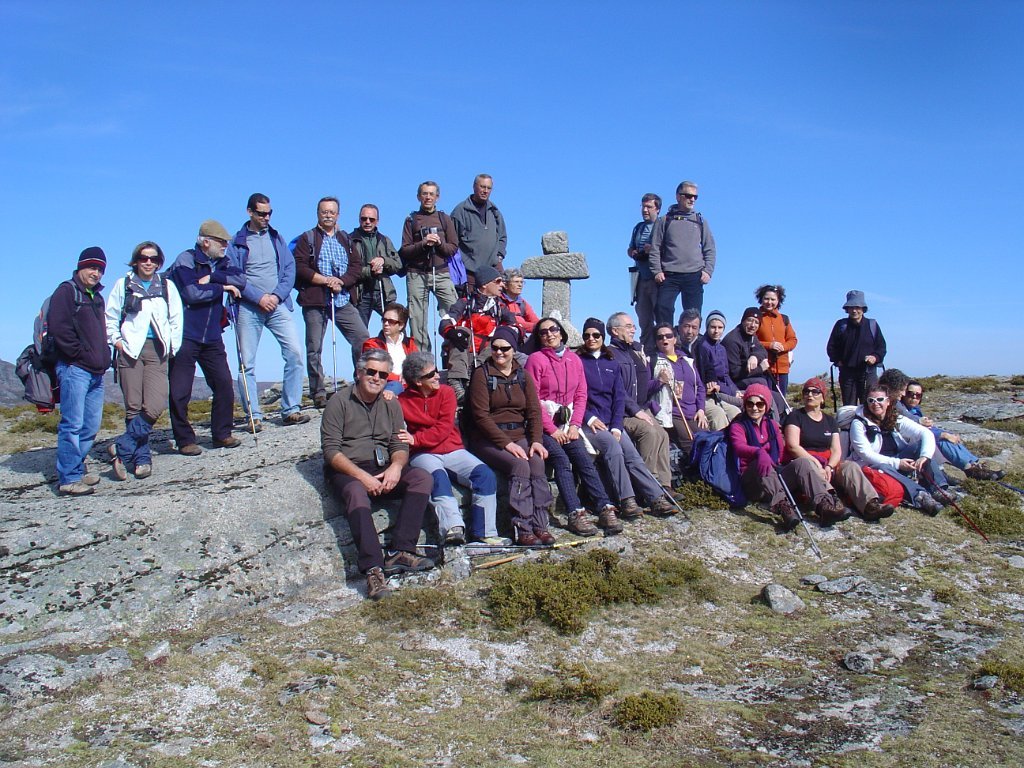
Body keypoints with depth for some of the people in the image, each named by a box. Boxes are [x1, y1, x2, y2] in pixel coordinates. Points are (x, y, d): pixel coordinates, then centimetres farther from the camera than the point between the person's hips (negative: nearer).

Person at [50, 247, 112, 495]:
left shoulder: (96, 296, 23)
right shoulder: (67, 291, -3)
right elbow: (58, 328, -14)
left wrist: (103, 356, 15)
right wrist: (81, 354, -14)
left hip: (96, 372, 8)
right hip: (74, 369, -8)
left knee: (91, 426, 10)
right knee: (73, 424, -10)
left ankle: (77, 469, 20)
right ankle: (69, 479, -8)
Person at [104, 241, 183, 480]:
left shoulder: (167, 286, 13)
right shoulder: (123, 284, 10)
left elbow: (176, 320, 14)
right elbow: (110, 317, 14)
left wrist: (173, 348, 7)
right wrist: (115, 339, 3)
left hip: (157, 351, 1)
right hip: (130, 350, -1)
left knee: (155, 406, -14)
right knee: (134, 406, -3)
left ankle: (122, 449, -4)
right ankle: (142, 458, 4)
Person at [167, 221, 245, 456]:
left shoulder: (221, 263, 12)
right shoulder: (186, 260, -8)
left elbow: (241, 280, -6)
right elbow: (191, 293, -20)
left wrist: (212, 277, -18)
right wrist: (223, 288, -10)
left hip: (212, 338, 6)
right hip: (184, 337, -6)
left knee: (224, 385, 4)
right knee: (179, 392, -2)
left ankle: (222, 434, 16)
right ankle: (185, 441, 8)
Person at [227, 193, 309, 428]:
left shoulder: (277, 238, 14)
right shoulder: (236, 242, 5)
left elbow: (290, 268, 7)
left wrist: (277, 295, -7)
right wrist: (259, 297, -12)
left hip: (277, 305, 2)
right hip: (248, 308, -2)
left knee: (295, 352, -11)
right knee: (247, 363, -2)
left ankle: (291, 410, -5)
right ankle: (254, 416, 5)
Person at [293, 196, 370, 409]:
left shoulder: (346, 239, 18)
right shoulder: (307, 239, 6)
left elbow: (357, 266, 8)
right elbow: (300, 267, -6)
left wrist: (341, 281, -9)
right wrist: (326, 280, -14)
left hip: (343, 300, 3)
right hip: (314, 301, -3)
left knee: (363, 340, -6)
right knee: (314, 348, 0)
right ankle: (318, 393, 8)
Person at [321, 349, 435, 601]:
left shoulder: (391, 404, 15)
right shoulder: (339, 402, -1)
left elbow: (400, 445, 9)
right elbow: (331, 450, -9)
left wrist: (396, 466, -15)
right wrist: (362, 476, -21)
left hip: (382, 469, 5)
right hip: (346, 471, -5)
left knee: (422, 478, -21)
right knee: (356, 492, -38)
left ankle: (400, 551, -31)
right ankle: (373, 569, -47)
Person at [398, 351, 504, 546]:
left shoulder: (446, 392, 6)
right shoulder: (402, 400, 4)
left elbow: (443, 428, -5)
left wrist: (415, 439, -18)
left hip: (452, 450, 3)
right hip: (424, 454, -3)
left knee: (485, 474, -20)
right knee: (438, 476, -36)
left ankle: (484, 531, -20)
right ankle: (454, 528, -49)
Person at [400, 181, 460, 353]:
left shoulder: (445, 219, 14)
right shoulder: (411, 220, 10)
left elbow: (454, 247, 8)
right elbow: (404, 250, 3)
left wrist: (439, 243, -10)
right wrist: (423, 244, -12)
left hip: (441, 273, 0)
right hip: (416, 274, 0)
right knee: (417, 318, -1)